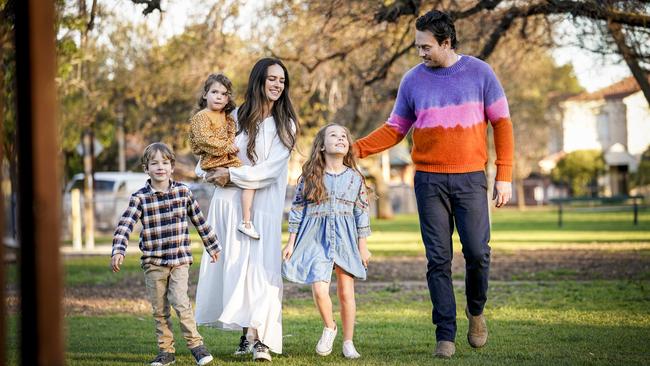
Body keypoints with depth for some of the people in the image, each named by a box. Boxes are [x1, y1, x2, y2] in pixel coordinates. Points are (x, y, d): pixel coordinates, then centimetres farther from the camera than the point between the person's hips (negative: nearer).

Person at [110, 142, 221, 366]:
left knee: (180, 301, -15)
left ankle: (195, 344, -3)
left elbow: (199, 220, 12)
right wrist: (118, 251, -27)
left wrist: (212, 247, 18)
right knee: (159, 309, 7)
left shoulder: (183, 192, 1)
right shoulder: (140, 198, -4)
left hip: (179, 259, -1)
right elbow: (125, 225, -12)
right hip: (153, 262, 1)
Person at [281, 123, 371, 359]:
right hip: (316, 238, -1)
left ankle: (348, 342, 18)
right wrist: (291, 243, 2)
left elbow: (361, 213, 8)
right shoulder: (310, 176, 1)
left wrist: (363, 247, 7)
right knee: (319, 289, -16)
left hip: (345, 239, 2)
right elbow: (297, 210, 4)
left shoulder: (355, 178, 5)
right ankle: (329, 327, 11)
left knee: (346, 293, 5)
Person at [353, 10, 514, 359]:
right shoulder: (413, 80, 5)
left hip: (471, 179, -1)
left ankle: (476, 311, 22)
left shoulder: (480, 73, 0)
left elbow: (502, 124, 2)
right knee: (438, 260, -1)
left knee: (477, 252, -7)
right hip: (430, 181, 1)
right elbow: (394, 130, 10)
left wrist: (504, 176, -4)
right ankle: (445, 335, 4)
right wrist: (356, 148, -4)